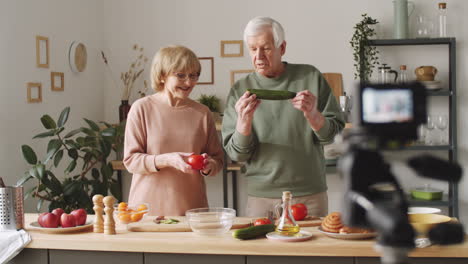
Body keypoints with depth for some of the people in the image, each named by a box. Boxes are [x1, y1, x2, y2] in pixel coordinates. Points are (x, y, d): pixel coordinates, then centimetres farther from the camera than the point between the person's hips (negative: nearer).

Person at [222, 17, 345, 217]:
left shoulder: (310, 77, 1)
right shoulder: (240, 90, 1)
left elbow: (333, 133, 1)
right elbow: (236, 154, -3)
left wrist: (312, 115, -19)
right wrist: (244, 121, -22)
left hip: (310, 195, 0)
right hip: (261, 198, 0)